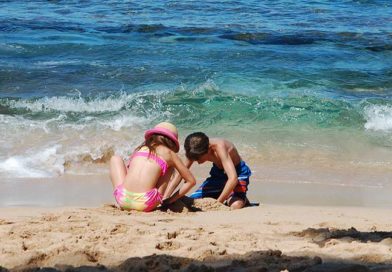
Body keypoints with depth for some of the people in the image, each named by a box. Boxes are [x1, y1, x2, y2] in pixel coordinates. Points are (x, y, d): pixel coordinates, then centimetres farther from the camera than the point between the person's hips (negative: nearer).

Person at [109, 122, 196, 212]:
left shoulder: (141, 148, 20)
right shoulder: (169, 154, 12)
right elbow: (191, 181, 17)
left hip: (123, 200, 2)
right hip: (145, 204, -2)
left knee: (116, 159, 31)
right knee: (170, 166, 22)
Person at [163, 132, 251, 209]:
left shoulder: (219, 148, -37)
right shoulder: (196, 151, -18)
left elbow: (233, 178, -45)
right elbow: (179, 175, -10)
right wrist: (165, 199, -21)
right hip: (219, 173, 6)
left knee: (235, 205, -34)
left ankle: (243, 199, 2)